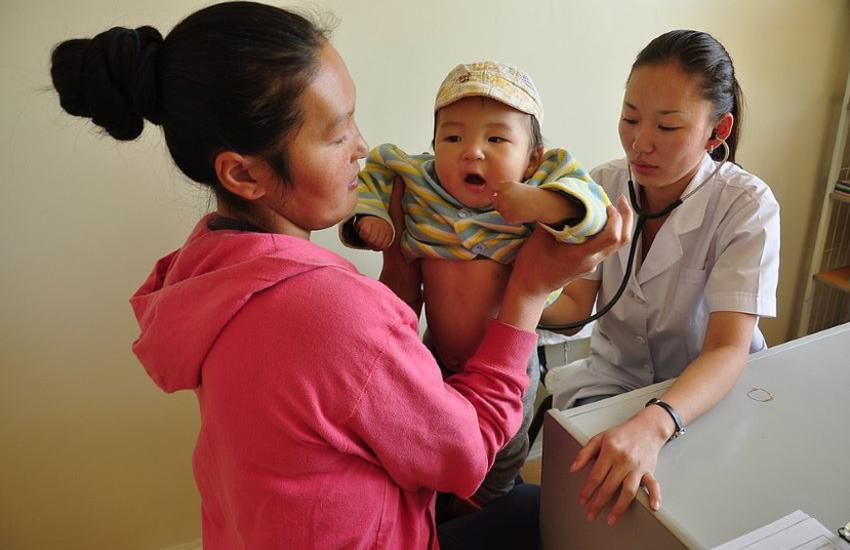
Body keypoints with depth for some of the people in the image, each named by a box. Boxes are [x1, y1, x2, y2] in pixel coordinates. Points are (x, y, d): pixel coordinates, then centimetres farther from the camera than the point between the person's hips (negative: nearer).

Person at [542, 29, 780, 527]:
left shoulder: (747, 205, -19)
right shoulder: (603, 186, -8)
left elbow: (728, 350, -27)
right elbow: (575, 304, -9)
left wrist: (654, 424, -47)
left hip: (706, 391, -2)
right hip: (614, 374, 2)